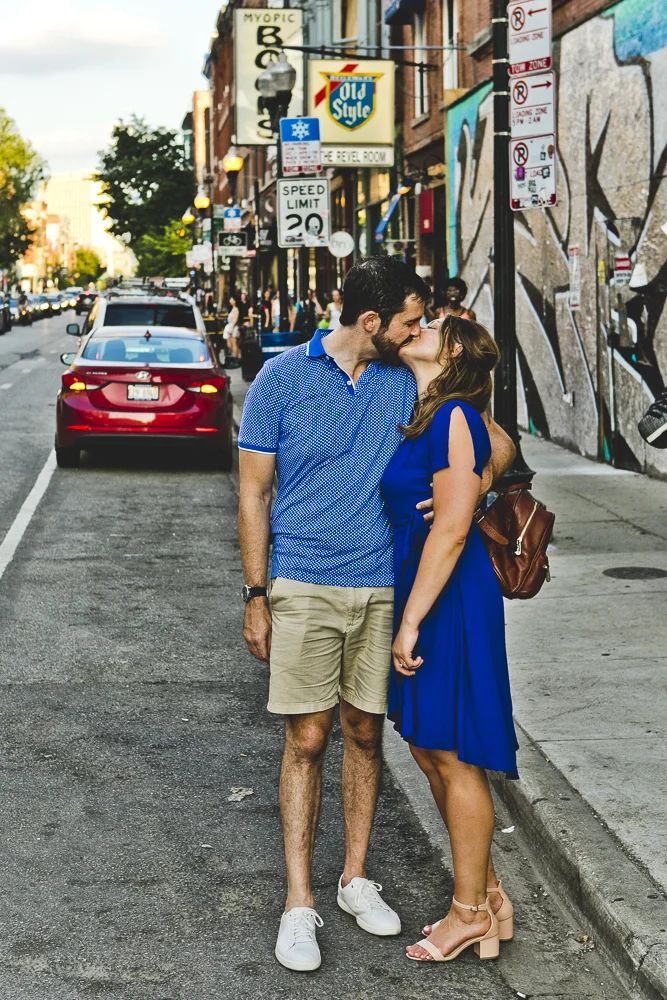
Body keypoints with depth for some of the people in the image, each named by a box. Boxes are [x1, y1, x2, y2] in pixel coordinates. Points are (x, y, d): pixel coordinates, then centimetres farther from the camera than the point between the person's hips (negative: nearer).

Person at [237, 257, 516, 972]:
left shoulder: (410, 382, 3)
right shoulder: (281, 380, -5)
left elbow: (498, 443, 8)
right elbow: (254, 494, -1)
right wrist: (255, 598, -3)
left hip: (384, 586, 3)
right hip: (305, 588, -3)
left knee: (365, 732, 12)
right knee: (307, 739, -1)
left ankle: (355, 878, 27)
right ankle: (299, 904, 8)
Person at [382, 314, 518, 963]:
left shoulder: (454, 418, -15)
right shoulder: (426, 419, 13)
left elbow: (452, 528, -20)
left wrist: (411, 621, -20)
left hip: (448, 599, -10)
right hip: (419, 591, 10)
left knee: (452, 757, 1)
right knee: (429, 751, 16)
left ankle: (470, 912, 16)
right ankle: (486, 894, 28)